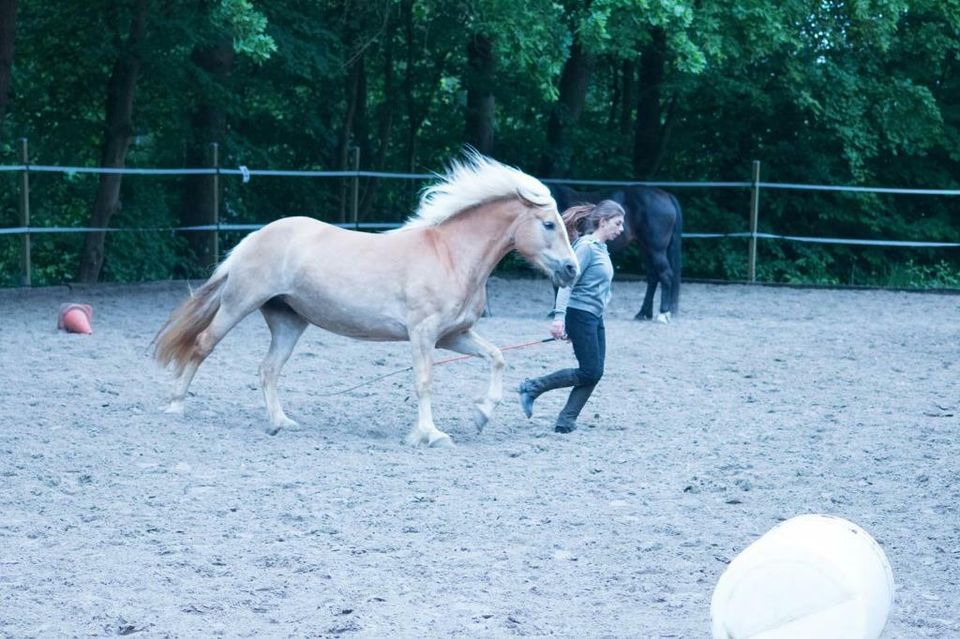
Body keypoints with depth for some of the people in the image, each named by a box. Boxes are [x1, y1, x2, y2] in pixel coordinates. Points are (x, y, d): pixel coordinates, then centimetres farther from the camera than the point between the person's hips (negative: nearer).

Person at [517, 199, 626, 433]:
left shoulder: (601, 248, 15)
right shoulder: (586, 246, -13)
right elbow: (567, 283, -20)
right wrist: (559, 317, -28)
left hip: (595, 317, 9)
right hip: (580, 315, -9)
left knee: (595, 373, 4)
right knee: (589, 372, -8)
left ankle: (566, 421, 5)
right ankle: (532, 388, 1)